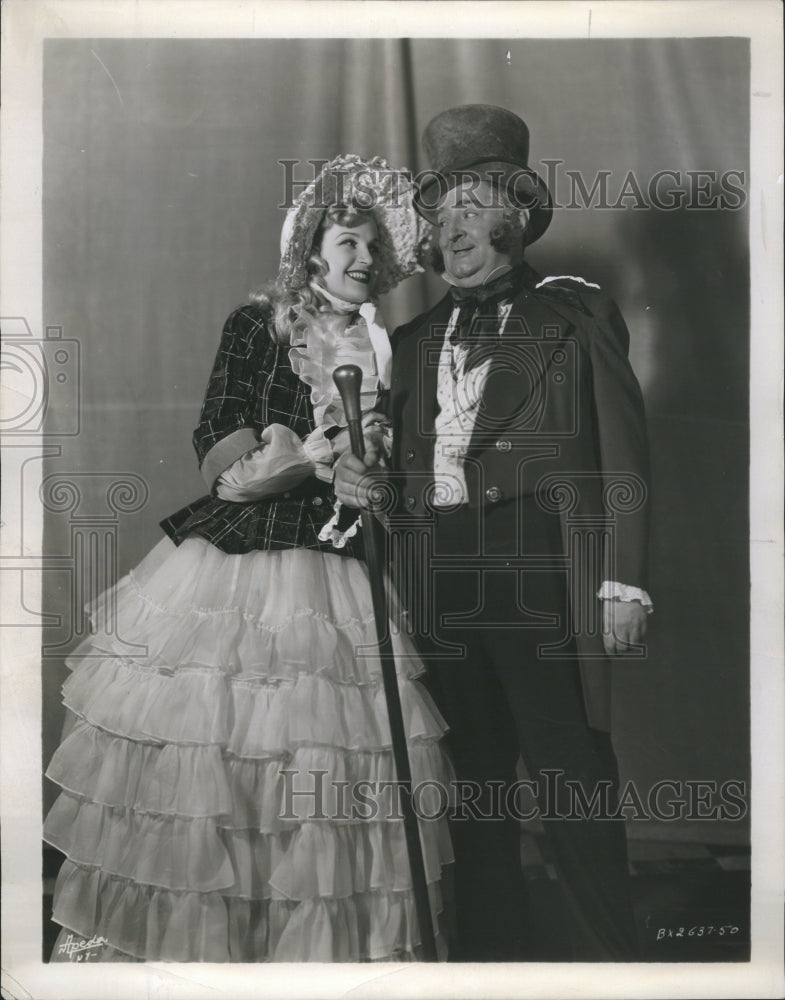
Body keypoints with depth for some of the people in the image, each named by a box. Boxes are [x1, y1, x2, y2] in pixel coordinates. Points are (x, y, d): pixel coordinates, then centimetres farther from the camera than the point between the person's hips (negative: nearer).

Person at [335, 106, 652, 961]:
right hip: (440, 584, 4)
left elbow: (622, 454, 1)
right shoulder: (413, 340, 19)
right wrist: (358, 475, -1)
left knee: (569, 775, -3)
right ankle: (494, 947, 23)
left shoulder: (574, 313, 7)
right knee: (473, 778, 10)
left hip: (538, 577, -4)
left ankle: (607, 956, 12)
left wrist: (622, 580, -7)